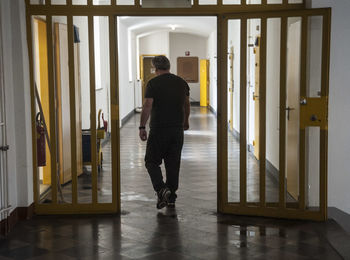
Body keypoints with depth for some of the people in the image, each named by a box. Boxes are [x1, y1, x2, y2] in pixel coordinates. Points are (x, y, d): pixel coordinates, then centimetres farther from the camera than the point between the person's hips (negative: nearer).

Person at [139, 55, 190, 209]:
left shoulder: (153, 83, -8)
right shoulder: (181, 82, 9)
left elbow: (147, 106, -15)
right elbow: (186, 105, 20)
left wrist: (142, 127, -10)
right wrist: (186, 122, 35)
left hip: (158, 129, -5)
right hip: (177, 129, 5)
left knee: (152, 162, 6)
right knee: (173, 164, 12)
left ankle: (161, 190, -14)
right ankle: (171, 198, 15)